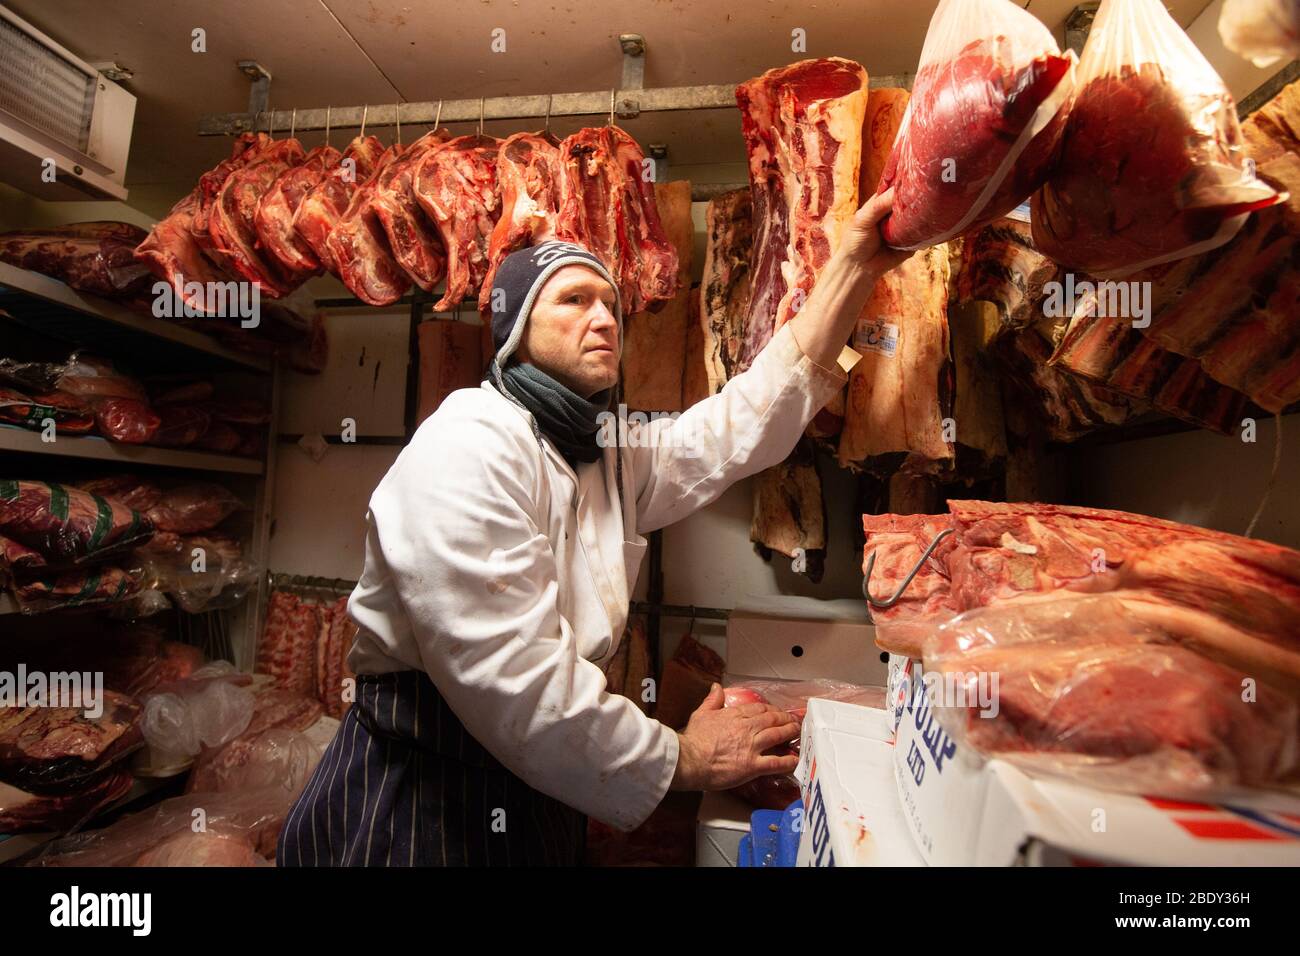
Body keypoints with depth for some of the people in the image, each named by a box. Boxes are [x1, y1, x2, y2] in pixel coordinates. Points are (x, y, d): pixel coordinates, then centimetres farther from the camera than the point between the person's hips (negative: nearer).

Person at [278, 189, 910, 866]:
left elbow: (746, 420, 1)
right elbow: (506, 672, -29)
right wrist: (682, 760, -19)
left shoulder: (613, 460, 5)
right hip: (414, 805, -7)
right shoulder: (468, 443, -22)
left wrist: (852, 268, -2)